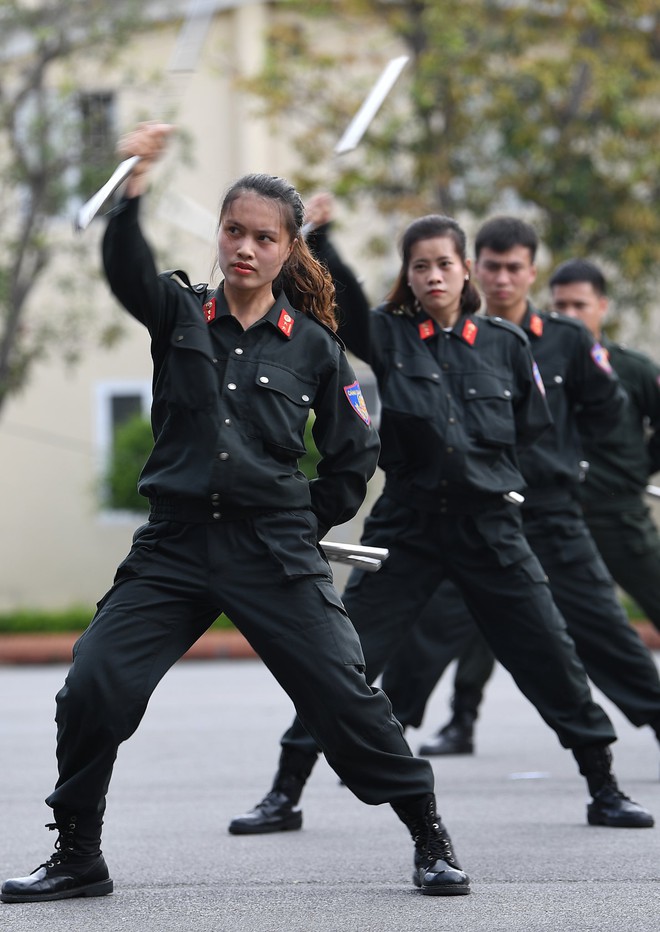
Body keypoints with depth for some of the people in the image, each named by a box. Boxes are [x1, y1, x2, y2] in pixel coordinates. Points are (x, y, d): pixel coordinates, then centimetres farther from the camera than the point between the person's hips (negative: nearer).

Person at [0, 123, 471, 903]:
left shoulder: (312, 346, 3)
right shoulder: (179, 313, 3)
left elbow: (353, 456, 12)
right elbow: (127, 271, -20)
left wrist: (306, 524, 6)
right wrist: (134, 188, -36)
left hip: (274, 552, -1)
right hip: (174, 545, 1)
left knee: (344, 697, -7)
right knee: (92, 688, -8)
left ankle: (430, 838, 10)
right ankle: (77, 857, 9)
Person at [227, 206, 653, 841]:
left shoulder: (505, 344, 5)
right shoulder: (389, 336, 0)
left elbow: (531, 431, 14)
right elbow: (338, 301, -19)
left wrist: (488, 473, 3)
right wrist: (318, 238, -34)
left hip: (489, 527, 1)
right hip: (406, 526, -1)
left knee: (552, 658, 1)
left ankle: (605, 791, 16)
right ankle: (285, 796, 6)